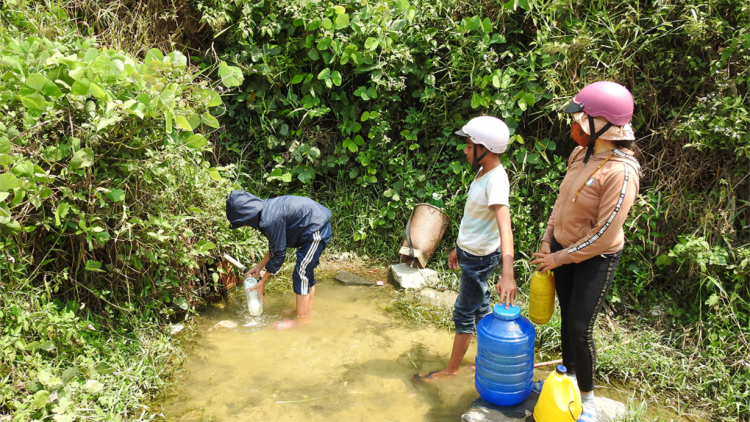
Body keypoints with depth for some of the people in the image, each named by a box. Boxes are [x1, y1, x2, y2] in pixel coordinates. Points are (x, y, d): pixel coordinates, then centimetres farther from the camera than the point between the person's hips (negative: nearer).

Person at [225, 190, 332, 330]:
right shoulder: (267, 209, 4)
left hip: (316, 228, -10)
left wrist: (262, 281, -4)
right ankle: (308, 310, 34)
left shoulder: (270, 220, -25)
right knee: (307, 271, 20)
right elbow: (276, 246, 15)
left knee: (301, 274, -4)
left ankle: (301, 320, 6)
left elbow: (279, 254, -15)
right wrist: (259, 266, 17)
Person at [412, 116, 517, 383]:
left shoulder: (496, 180, -27)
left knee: (464, 313, 6)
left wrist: (507, 274, -48)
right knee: (480, 307, 21)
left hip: (480, 258, -9)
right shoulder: (484, 172, 3)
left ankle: (452, 369, 23)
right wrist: (459, 248, 21)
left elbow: (505, 228, -38)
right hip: (470, 252, 9)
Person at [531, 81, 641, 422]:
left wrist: (558, 259, -16)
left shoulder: (621, 172, -27)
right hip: (563, 247, 7)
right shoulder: (581, 154, -4)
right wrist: (547, 240, 4)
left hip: (596, 259, -7)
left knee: (579, 328, -1)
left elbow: (603, 235, -24)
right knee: (566, 317, 19)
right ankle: (566, 373, 42)